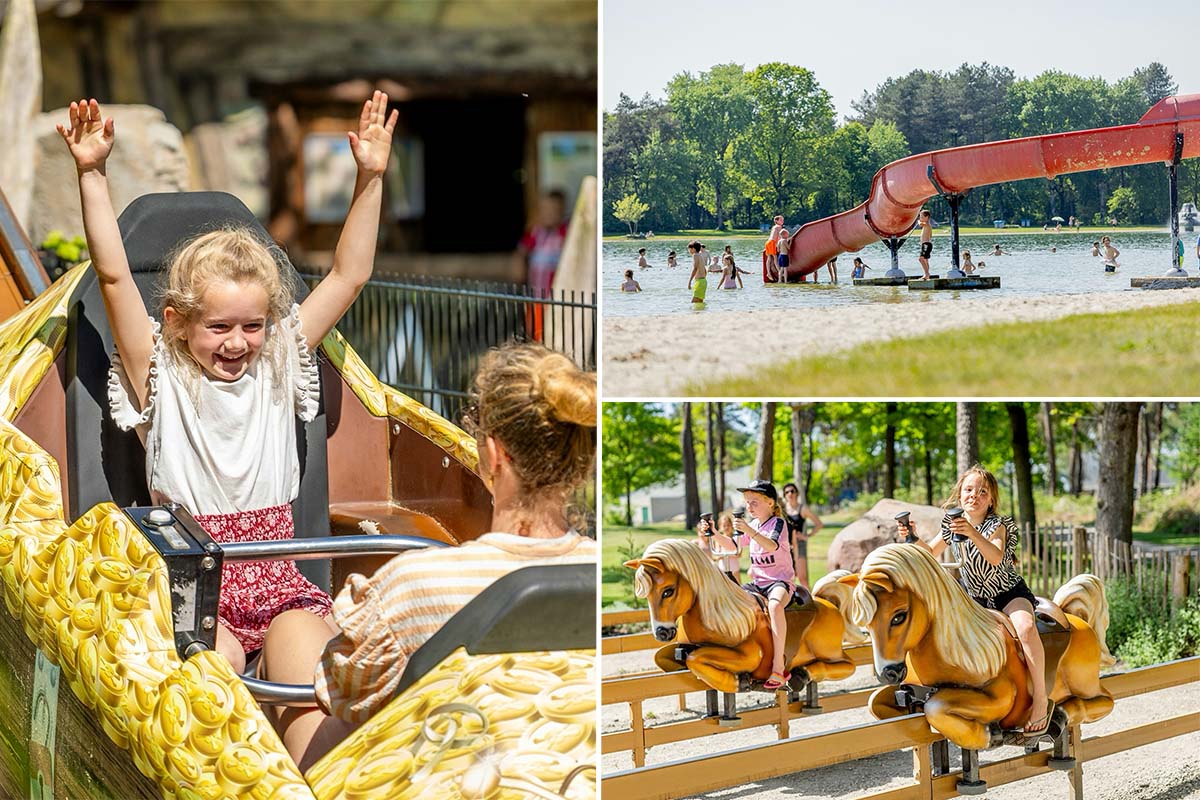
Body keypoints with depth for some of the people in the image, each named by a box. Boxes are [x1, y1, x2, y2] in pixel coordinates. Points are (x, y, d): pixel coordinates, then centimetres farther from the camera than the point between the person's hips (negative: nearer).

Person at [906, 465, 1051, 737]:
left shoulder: (997, 525, -17)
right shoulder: (951, 523, -3)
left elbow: (995, 557, -37)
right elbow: (932, 553, 12)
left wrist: (973, 534, -52)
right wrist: (916, 539, -9)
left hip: (1010, 592, -6)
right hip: (974, 599, 6)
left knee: (1025, 626, -33)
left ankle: (1041, 700, -28)